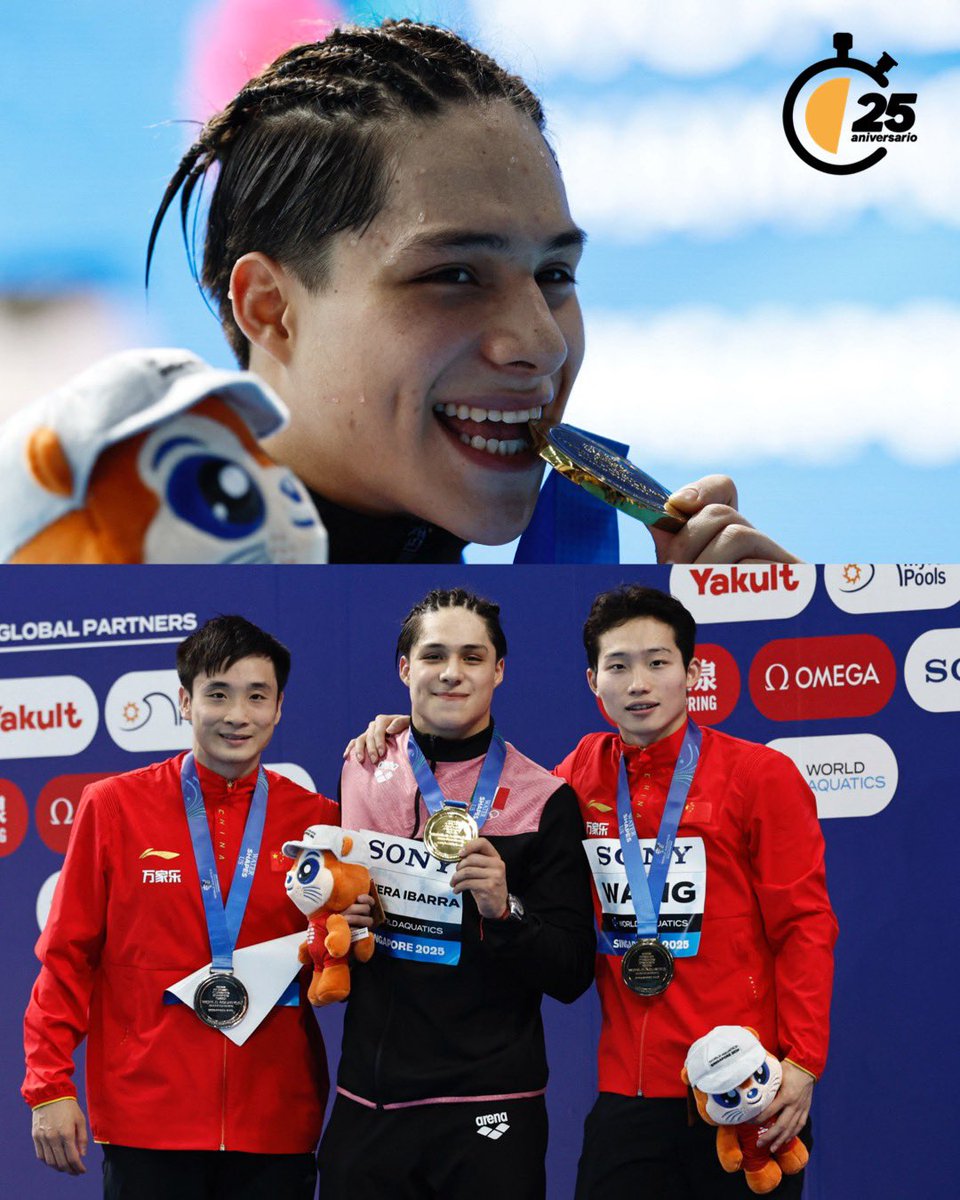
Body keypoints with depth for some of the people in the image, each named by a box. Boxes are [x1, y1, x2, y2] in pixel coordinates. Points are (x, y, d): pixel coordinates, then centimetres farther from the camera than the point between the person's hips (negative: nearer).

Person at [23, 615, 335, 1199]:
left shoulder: (316, 819, 5)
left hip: (276, 1125, 2)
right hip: (146, 1123, -1)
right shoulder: (114, 806, 2)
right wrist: (50, 1088, -1)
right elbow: (68, 957, 4)